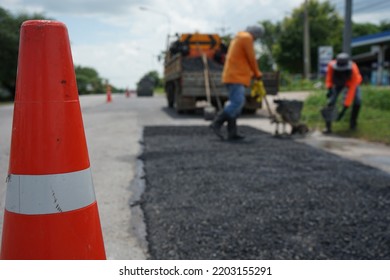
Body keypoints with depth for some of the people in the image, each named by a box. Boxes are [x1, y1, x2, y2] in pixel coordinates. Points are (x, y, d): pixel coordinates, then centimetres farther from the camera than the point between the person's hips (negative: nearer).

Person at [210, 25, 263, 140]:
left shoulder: (238, 38, 25)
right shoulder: (247, 37, -5)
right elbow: (251, 58, -5)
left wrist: (251, 73, 22)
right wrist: (257, 74, 9)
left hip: (233, 76, 10)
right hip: (236, 76, -10)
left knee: (236, 103, 5)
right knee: (237, 102, -17)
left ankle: (232, 132, 1)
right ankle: (217, 123, -20)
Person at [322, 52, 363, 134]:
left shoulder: (354, 71, -41)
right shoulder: (331, 65, -36)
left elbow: (351, 91, -40)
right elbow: (329, 77, -13)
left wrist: (344, 109, -43)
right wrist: (329, 88, -30)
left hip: (351, 83, -1)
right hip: (338, 83, 2)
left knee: (357, 101, -22)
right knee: (331, 102, -17)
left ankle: (353, 122, 3)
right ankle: (328, 127, -12)